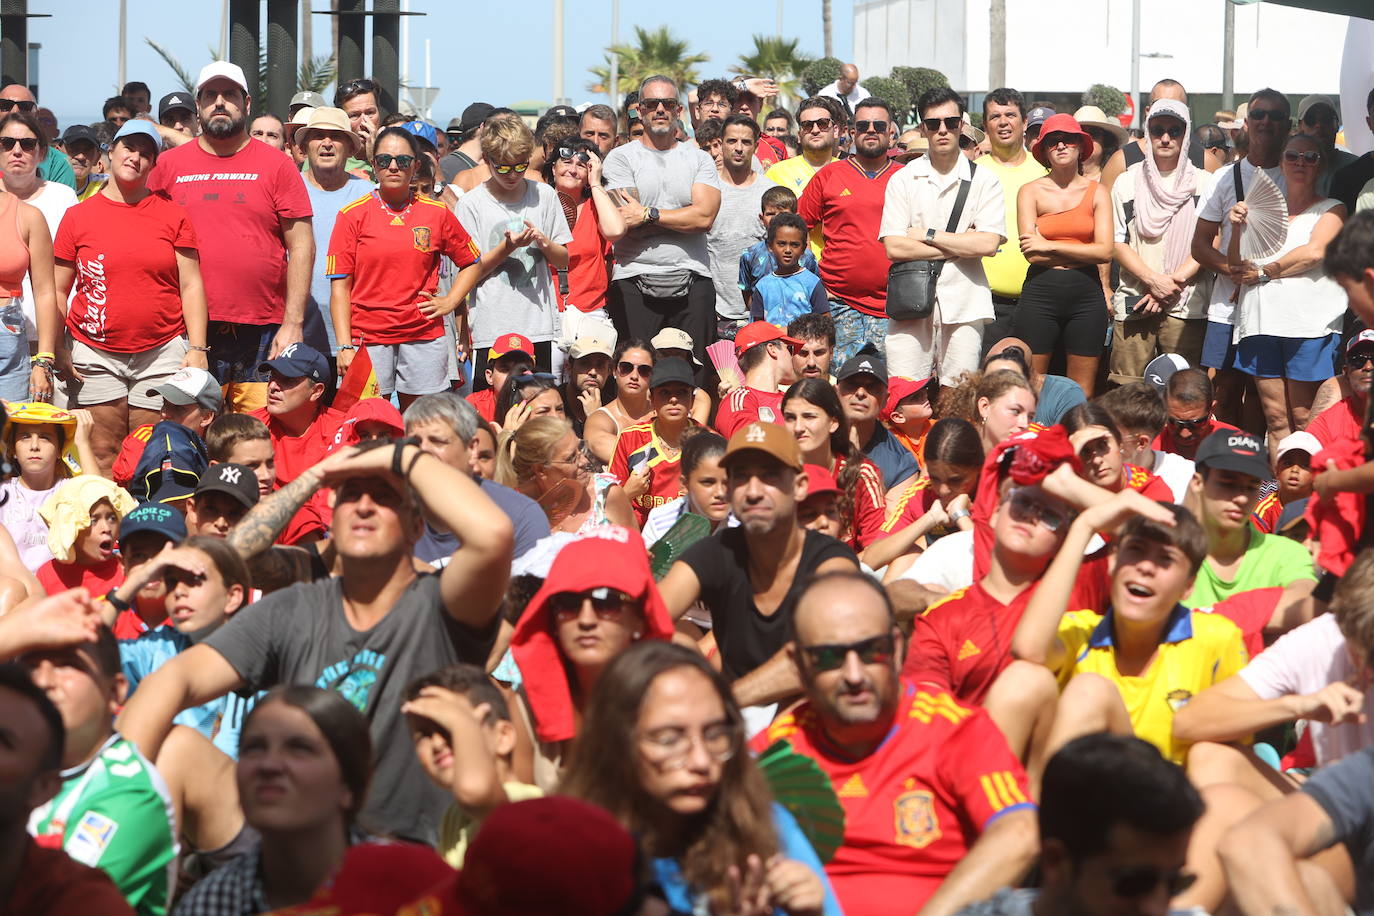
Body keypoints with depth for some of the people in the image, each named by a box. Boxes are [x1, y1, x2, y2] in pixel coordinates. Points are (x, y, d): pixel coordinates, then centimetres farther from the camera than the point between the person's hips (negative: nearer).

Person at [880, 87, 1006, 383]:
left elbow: (988, 244, -6)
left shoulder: (984, 180, 6)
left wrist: (927, 235, -5)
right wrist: (960, 244, -4)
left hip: (964, 302, 0)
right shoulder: (903, 179, 6)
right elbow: (894, 247, -4)